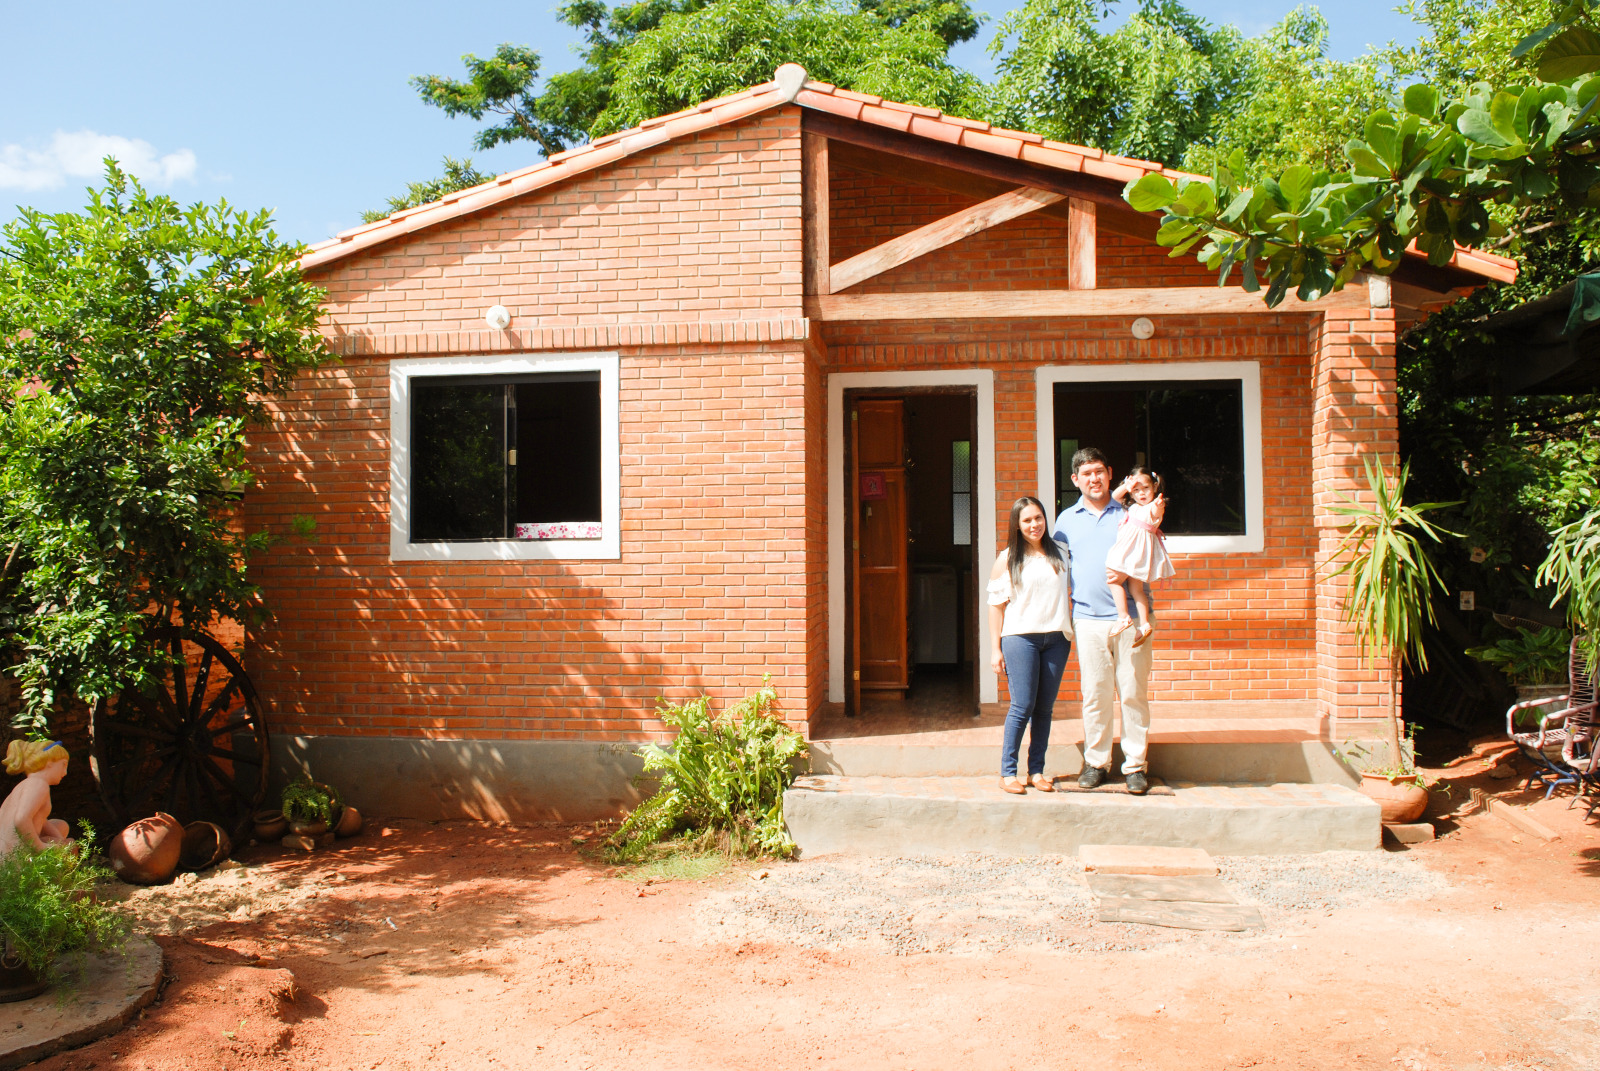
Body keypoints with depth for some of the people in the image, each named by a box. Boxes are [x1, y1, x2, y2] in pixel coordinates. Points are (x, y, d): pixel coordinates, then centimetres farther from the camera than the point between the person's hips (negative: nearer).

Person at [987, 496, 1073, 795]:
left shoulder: (1059, 555, 12)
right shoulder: (1007, 560, 3)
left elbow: (1066, 596, 19)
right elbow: (996, 605, 2)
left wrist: (1073, 633, 10)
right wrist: (996, 648, -2)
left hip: (1056, 638, 3)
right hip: (1020, 638, -3)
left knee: (1045, 708, 6)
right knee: (1022, 707, -6)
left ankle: (1036, 770, 14)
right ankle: (1007, 772, 2)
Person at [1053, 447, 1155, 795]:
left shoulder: (1129, 513, 9)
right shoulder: (1066, 520, 13)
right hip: (1089, 619, 1)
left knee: (1133, 692, 0)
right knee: (1095, 694, 3)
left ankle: (1135, 764, 10)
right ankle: (1096, 761, 15)